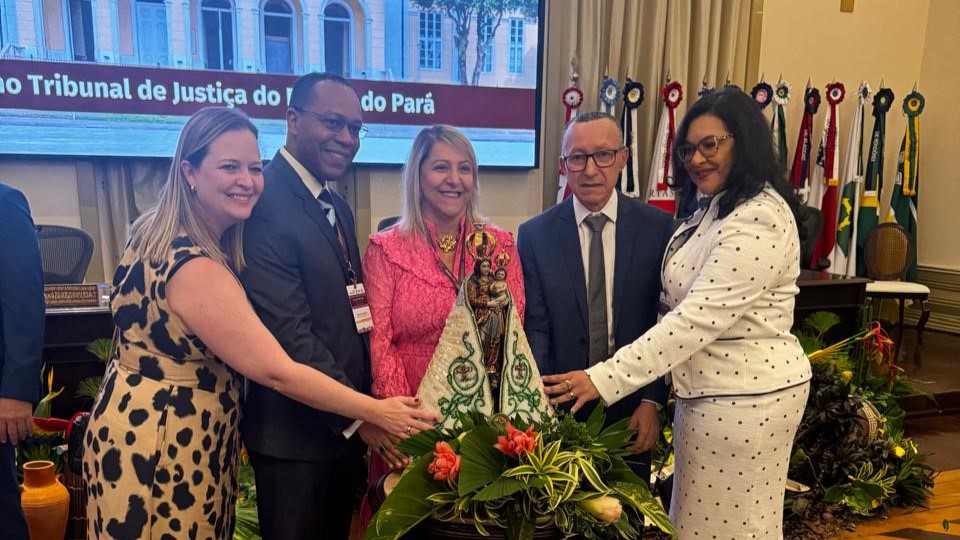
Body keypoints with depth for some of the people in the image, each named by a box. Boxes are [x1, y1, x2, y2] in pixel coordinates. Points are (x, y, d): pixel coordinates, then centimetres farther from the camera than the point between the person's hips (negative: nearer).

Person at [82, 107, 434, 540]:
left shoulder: (161, 236, 1)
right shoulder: (194, 267, -29)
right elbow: (275, 371, -30)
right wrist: (376, 412, -23)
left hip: (176, 431, 9)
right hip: (160, 444, -9)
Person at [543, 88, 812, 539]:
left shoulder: (759, 219, -20)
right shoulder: (714, 209, 13)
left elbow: (700, 317, -26)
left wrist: (606, 379, -26)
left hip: (743, 397, -9)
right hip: (716, 390, 9)